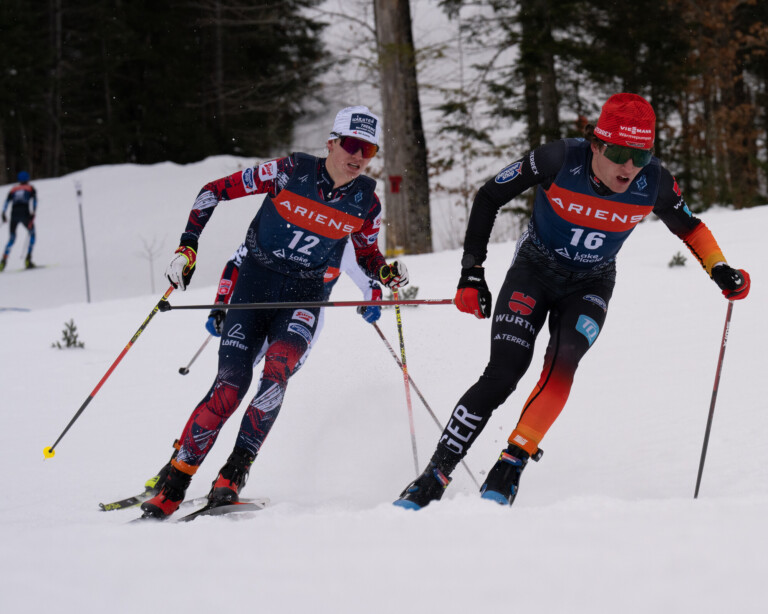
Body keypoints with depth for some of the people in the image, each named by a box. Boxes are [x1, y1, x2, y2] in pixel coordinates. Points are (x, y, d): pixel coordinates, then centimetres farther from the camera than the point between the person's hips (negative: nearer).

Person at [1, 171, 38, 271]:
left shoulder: (13, 189, 20)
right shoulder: (31, 188, 14)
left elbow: (7, 201, 9)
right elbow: (33, 200, -2)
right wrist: (33, 213, -10)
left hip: (14, 214, 2)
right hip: (25, 213, -2)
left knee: (12, 238, 13)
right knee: (32, 235, 16)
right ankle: (28, 259, 3)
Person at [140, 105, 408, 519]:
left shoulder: (365, 202, -3)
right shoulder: (291, 172, -12)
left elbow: (367, 257, 16)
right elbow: (214, 190, -6)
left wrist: (388, 274, -7)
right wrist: (187, 248, -12)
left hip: (303, 298, 2)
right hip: (254, 285, -2)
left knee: (277, 370, -28)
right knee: (230, 386, -14)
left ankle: (235, 472, -22)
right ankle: (172, 486, -5)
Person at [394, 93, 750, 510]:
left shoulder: (653, 182, -20)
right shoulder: (560, 160, -27)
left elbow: (688, 226, 3)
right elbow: (489, 197, -13)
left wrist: (720, 270, -11)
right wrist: (472, 271, -15)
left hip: (590, 286, 2)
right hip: (534, 271, -2)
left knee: (562, 365, -27)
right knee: (502, 376, -16)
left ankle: (508, 470, -19)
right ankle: (432, 480, -8)